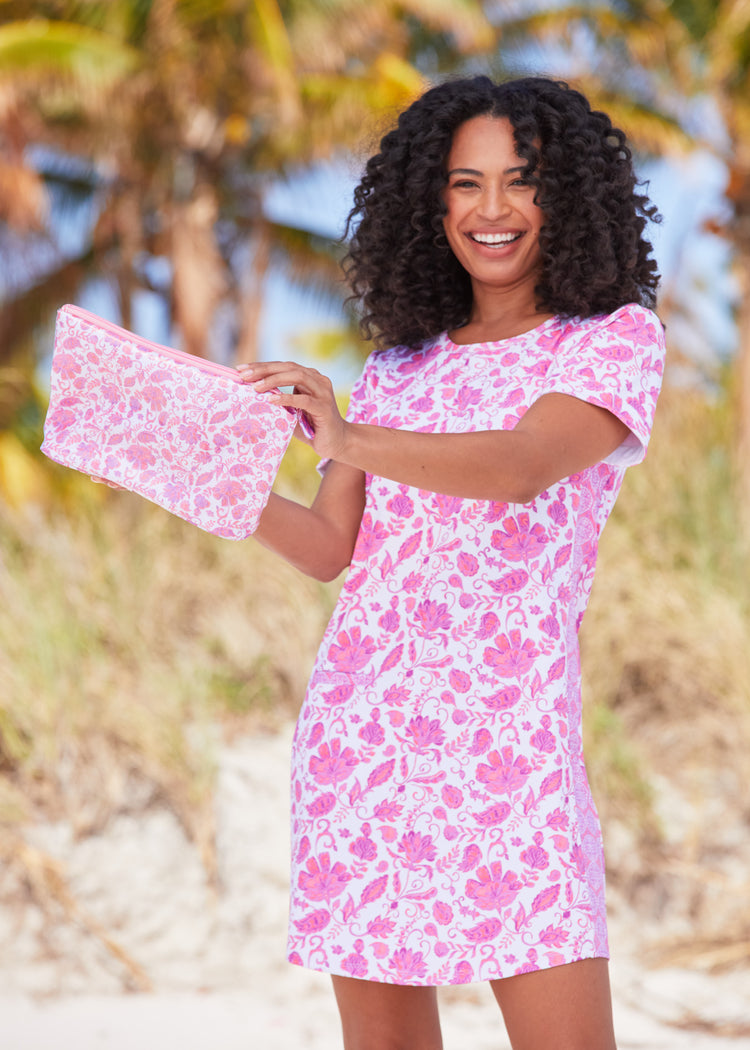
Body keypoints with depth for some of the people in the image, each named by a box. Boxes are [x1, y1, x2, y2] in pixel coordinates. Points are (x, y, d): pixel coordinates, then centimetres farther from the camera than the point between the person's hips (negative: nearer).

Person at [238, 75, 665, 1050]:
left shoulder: (617, 338, 3)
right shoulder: (400, 366, 18)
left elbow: (523, 467, -16)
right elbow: (331, 546, 12)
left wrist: (353, 440, -30)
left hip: (509, 730, -4)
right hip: (360, 728, 5)